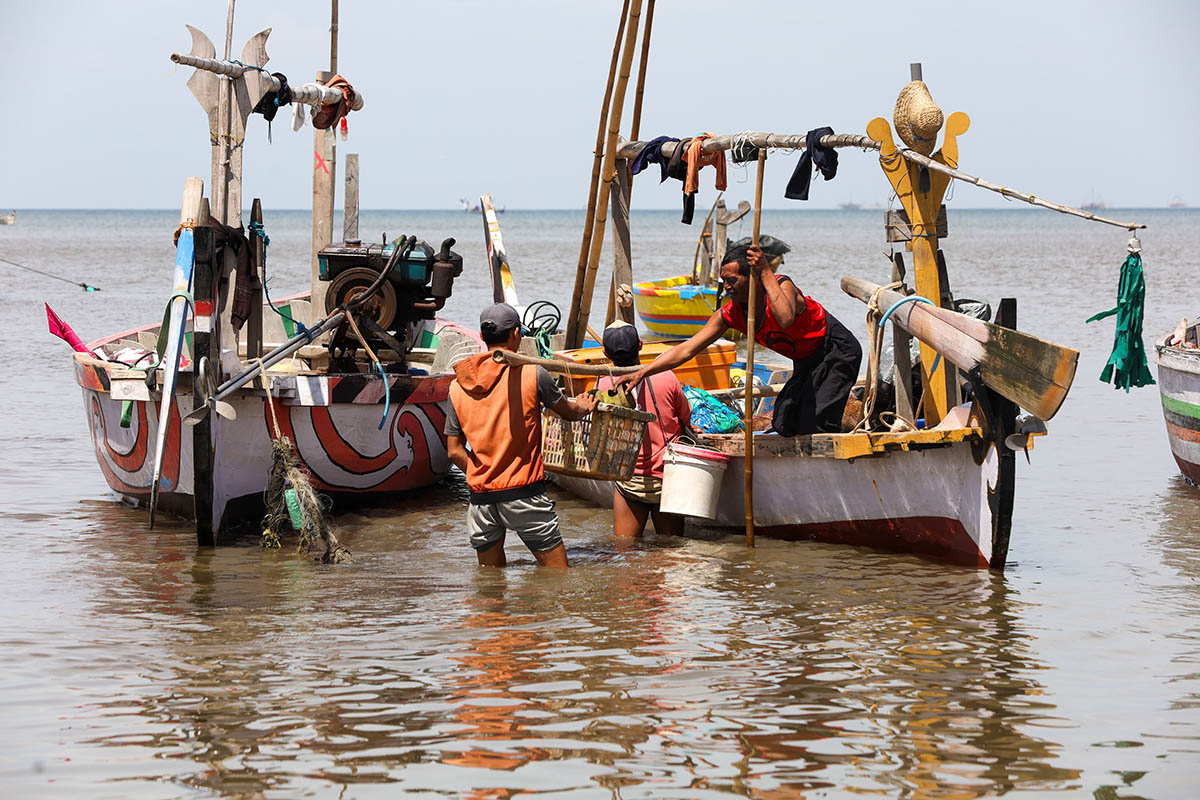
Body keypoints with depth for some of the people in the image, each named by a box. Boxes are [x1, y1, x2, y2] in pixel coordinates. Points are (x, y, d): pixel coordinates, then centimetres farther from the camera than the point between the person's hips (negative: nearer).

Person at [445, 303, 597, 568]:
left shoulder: (458, 386, 3)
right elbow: (568, 412, 10)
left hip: (480, 498, 4)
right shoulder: (532, 375, -7)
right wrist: (583, 408, 33)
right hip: (524, 495, -4)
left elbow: (454, 451, 4)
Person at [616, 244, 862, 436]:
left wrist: (766, 272, -45)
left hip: (838, 350, -7)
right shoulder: (730, 314, -10)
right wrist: (641, 373, -19)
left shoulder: (783, 286, -28)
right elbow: (687, 349, -11)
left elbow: (786, 319, -52)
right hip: (807, 362, 8)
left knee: (817, 420, -21)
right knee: (784, 424, 1)